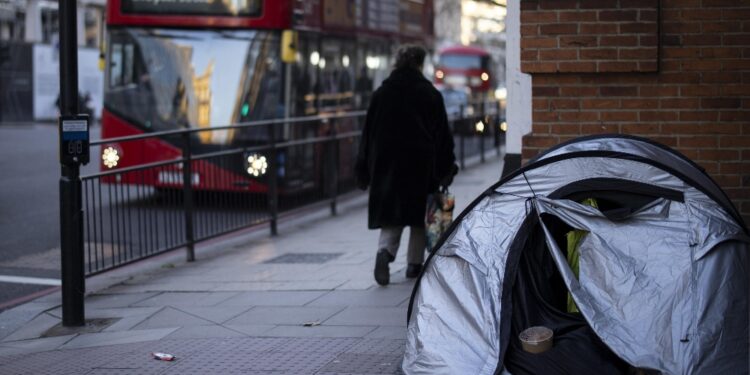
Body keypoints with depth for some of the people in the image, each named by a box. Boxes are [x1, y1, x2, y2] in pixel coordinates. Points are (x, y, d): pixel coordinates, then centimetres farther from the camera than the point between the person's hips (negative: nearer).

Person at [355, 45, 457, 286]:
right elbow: (442, 134, -2)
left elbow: (369, 133, 4)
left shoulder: (381, 94, 3)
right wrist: (447, 168, 5)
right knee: (419, 216, 12)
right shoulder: (430, 95, -3)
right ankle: (414, 263, 15)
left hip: (387, 163, 2)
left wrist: (364, 171, 8)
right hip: (421, 165, -1)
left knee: (390, 213, 5)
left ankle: (385, 251, -21)